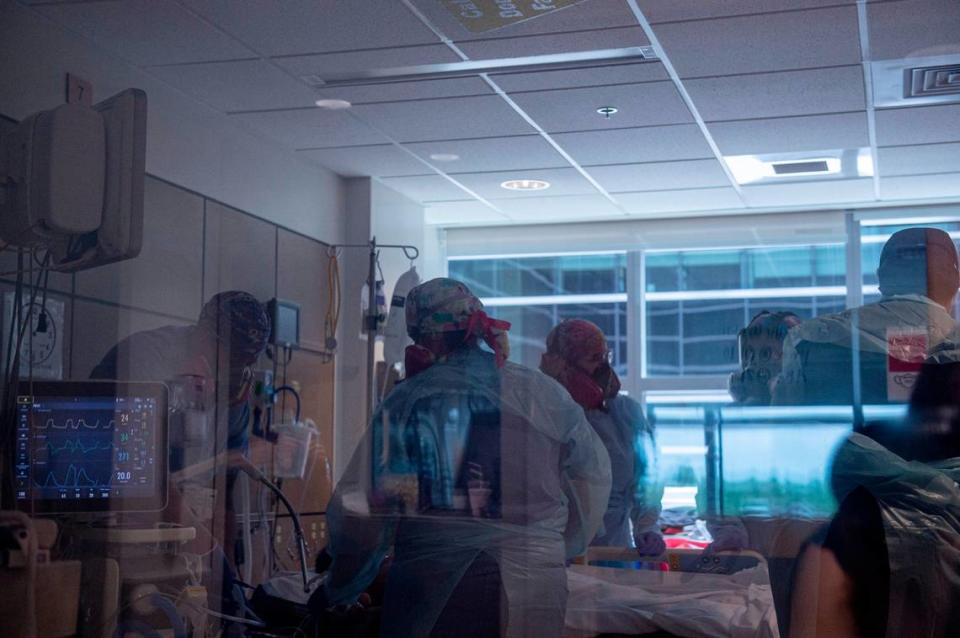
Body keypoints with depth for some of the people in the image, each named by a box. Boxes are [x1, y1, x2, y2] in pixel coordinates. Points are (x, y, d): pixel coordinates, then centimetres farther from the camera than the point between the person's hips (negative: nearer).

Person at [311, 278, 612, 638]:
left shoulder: (406, 401, -4)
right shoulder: (544, 393, 5)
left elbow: (365, 508, -4)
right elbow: (594, 473, 14)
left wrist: (339, 590, 9)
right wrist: (563, 551, 28)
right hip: (537, 594, 3)